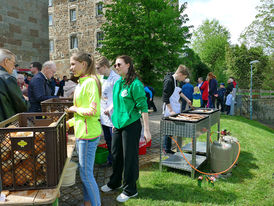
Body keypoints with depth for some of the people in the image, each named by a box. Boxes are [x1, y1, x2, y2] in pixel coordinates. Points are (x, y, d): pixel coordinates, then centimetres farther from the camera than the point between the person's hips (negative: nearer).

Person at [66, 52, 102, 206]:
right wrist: (69, 123, 19)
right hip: (82, 132, 10)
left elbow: (93, 111, -24)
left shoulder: (90, 82, -16)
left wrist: (75, 109, -9)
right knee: (84, 172, 20)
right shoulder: (81, 83, 14)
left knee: (86, 174, 1)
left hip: (88, 134, -10)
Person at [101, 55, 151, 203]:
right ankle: (115, 182, 41)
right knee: (116, 154, 19)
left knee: (129, 157, 5)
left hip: (131, 125, -8)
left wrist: (146, 130, -19)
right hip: (118, 124, 8)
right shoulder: (118, 83, 9)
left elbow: (143, 107, -17)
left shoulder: (135, 84, -15)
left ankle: (130, 190, 25)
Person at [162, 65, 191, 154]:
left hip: (175, 109, 9)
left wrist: (186, 99, 33)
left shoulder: (175, 80, 11)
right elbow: (165, 98, -21)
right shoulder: (169, 81, -17)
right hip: (169, 111, -9)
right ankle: (167, 149, 11)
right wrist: (171, 111, -23)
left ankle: (167, 148, 18)